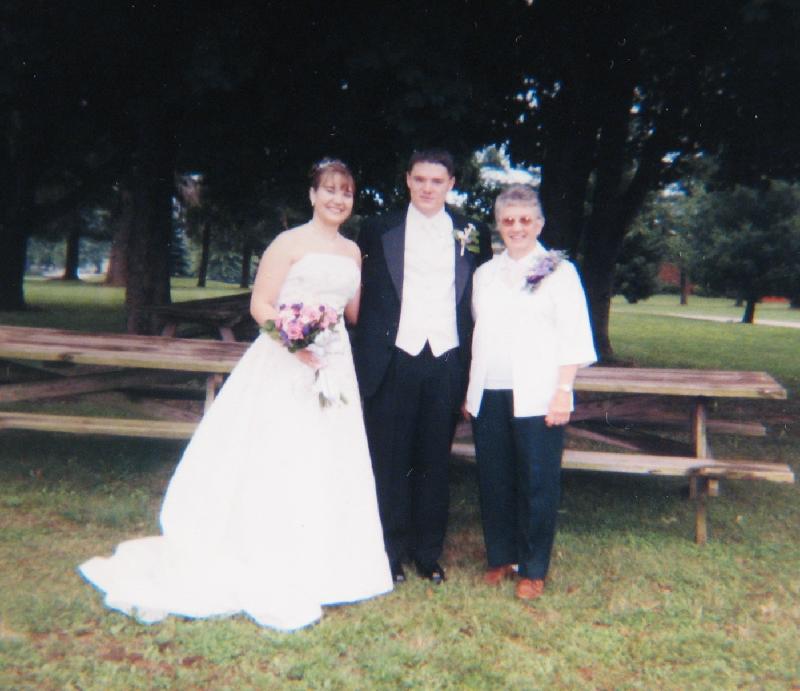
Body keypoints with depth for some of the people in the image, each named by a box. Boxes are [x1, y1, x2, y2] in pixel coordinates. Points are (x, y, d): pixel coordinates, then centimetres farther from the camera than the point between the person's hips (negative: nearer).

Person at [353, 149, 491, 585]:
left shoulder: (472, 236, 8)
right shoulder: (379, 231, 5)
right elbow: (366, 299, 4)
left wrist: (473, 365, 3)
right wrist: (365, 358, -2)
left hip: (446, 364, 1)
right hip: (394, 361, -1)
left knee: (434, 462, 10)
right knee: (390, 462, 6)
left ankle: (428, 553, 23)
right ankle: (390, 553, 19)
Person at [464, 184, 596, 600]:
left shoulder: (558, 271, 2)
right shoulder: (485, 274, 15)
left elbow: (573, 338, -4)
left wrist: (563, 391, -12)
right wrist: (470, 391, 12)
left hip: (536, 398, -4)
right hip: (488, 396, 4)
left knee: (537, 483, 0)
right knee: (494, 480, 9)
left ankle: (533, 569, 15)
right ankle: (501, 557, 26)